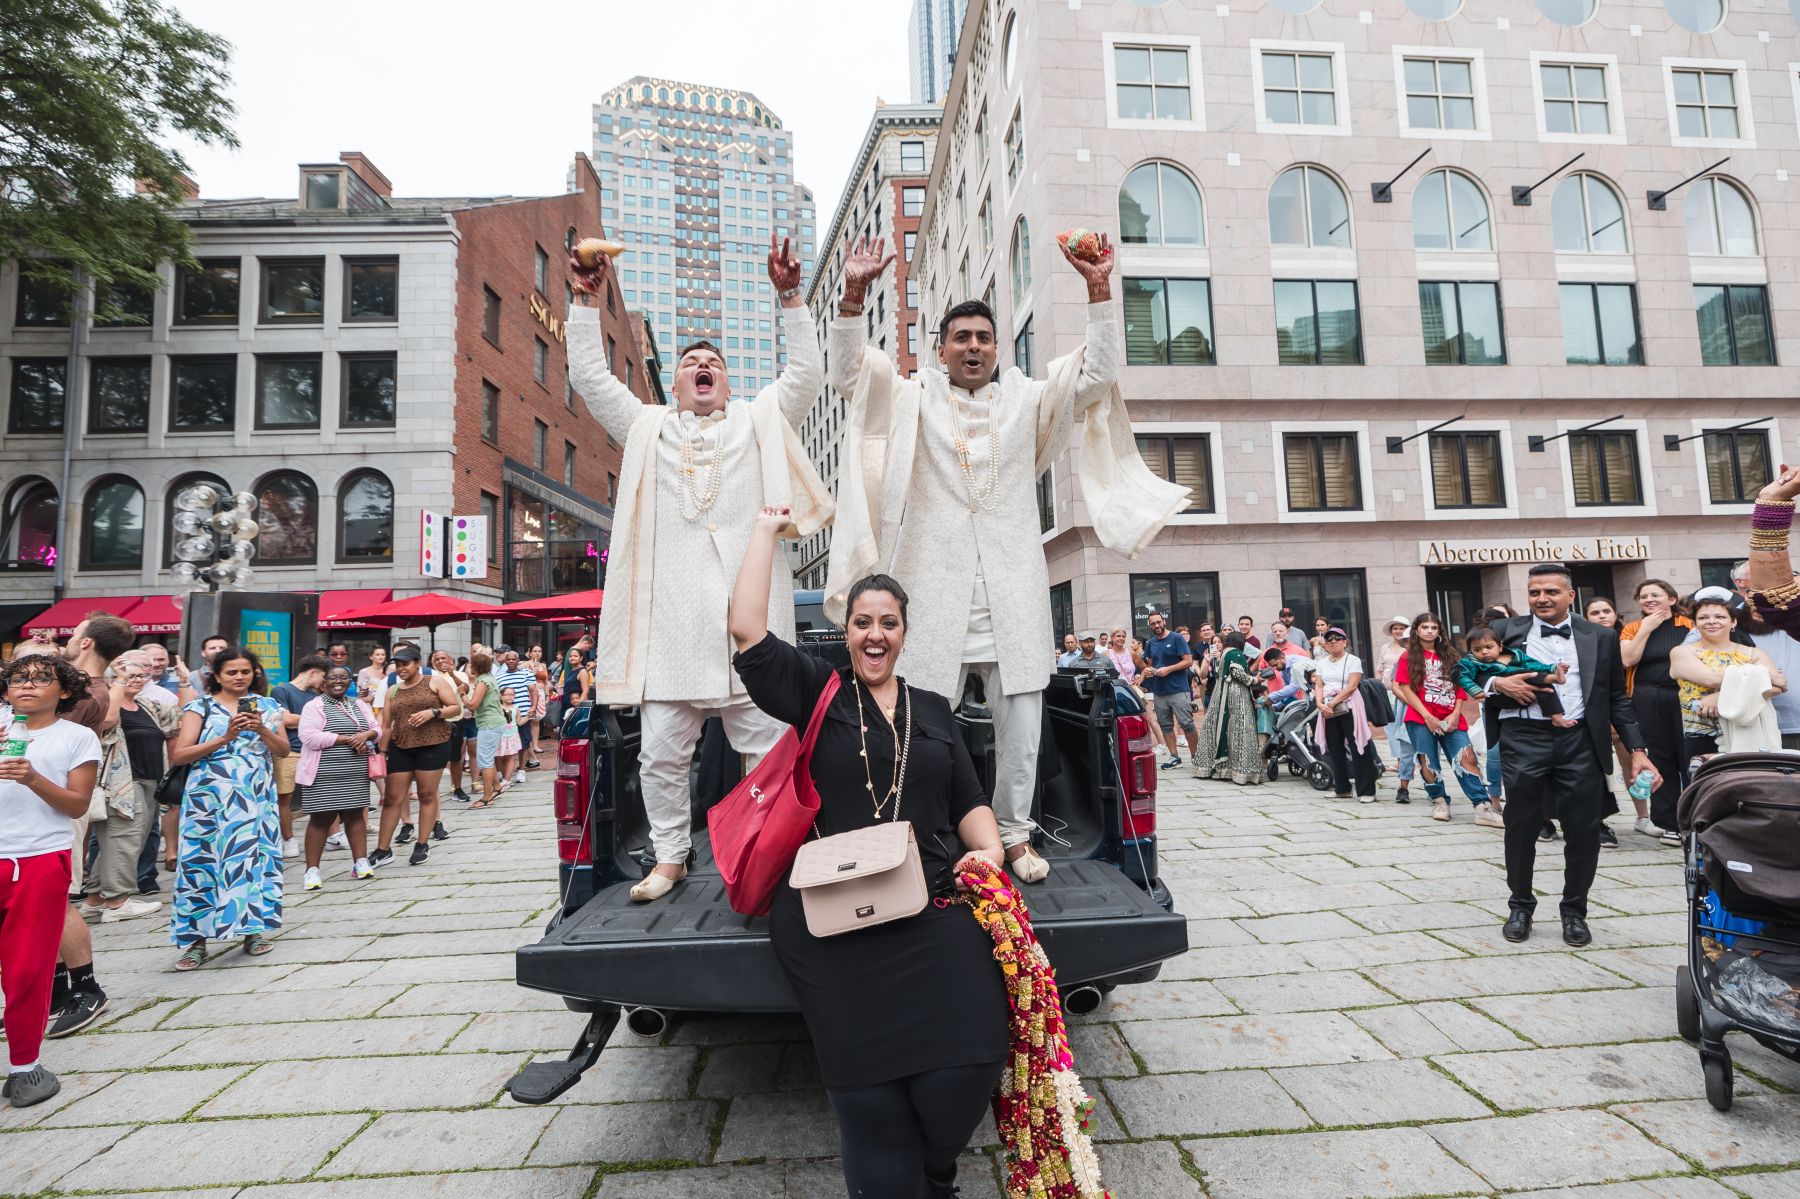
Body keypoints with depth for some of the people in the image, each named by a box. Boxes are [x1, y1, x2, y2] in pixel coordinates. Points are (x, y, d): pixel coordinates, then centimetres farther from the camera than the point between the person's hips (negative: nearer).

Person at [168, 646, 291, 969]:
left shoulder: (267, 706, 10)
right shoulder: (200, 707, 2)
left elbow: (283, 750, 5)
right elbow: (178, 755, -6)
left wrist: (261, 729, -12)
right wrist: (224, 738, -16)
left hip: (257, 797, 2)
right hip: (210, 797, -2)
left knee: (255, 857, 4)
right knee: (203, 860, -1)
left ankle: (253, 929, 15)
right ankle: (197, 938, 8)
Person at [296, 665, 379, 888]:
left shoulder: (360, 706, 15)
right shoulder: (314, 706, -4)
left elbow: (376, 729, 14)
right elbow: (309, 737, -16)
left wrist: (366, 735, -10)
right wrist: (347, 739, -17)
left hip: (355, 773, 5)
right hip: (324, 775, -5)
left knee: (355, 815, 8)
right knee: (322, 818, -2)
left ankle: (361, 862, 13)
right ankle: (312, 869, 6)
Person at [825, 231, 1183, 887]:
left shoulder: (1029, 399, 17)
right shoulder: (912, 400, 14)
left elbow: (1099, 370, 9)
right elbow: (847, 369, 5)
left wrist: (1099, 289, -1)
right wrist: (854, 294, -8)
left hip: (1011, 586, 2)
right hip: (934, 582, -1)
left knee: (1020, 715, 2)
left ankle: (1013, 831, 15)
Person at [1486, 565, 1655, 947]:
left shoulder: (1600, 639, 10)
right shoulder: (1505, 631, 5)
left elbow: (1617, 699, 12)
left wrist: (1637, 749, 5)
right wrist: (1499, 684, -14)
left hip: (1580, 743, 1)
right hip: (1524, 741, -1)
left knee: (1584, 831, 4)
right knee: (1521, 828, 7)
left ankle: (1574, 911, 24)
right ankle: (1520, 906, 25)